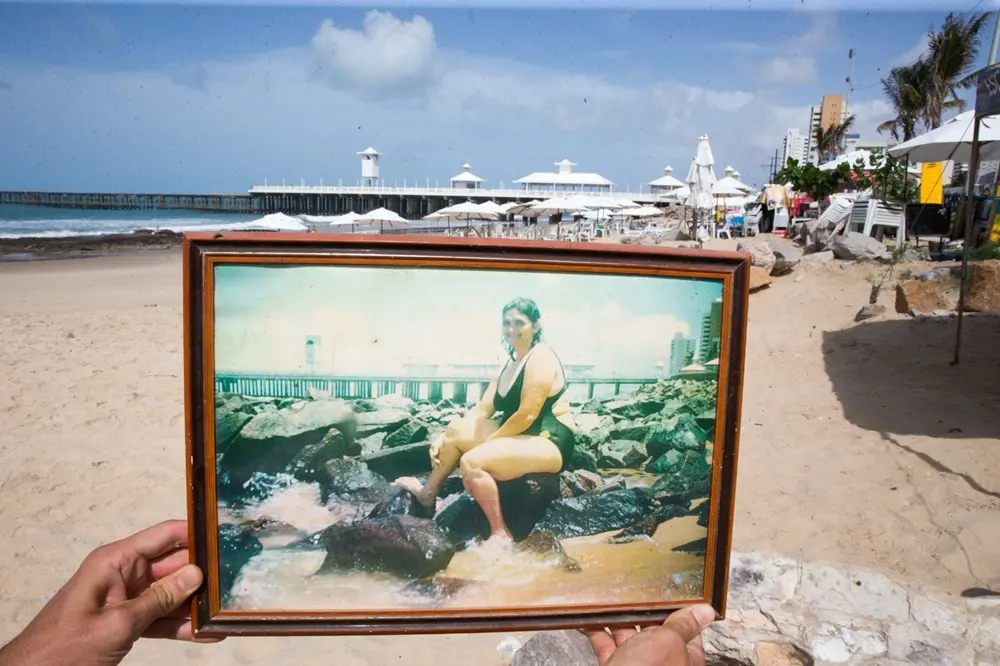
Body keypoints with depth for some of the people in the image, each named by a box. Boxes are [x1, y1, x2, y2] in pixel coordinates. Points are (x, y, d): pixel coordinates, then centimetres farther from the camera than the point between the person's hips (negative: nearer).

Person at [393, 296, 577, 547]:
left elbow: (527, 415, -22)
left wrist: (488, 442, -12)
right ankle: (428, 493, 27)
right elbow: (482, 411, 11)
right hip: (519, 436, 10)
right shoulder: (511, 363, 15)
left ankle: (500, 533, -13)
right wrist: (442, 437, 2)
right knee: (456, 430, 9)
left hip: (548, 443, -10)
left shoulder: (540, 357, -14)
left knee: (472, 461, -27)